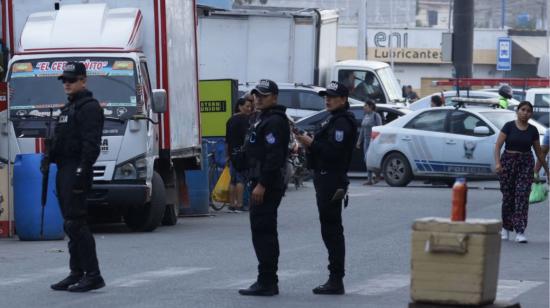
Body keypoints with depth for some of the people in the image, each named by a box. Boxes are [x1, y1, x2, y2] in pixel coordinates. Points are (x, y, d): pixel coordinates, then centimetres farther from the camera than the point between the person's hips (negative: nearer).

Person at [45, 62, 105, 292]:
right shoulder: (69, 108, 22)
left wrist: (82, 171, -24)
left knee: (76, 223, -14)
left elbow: (91, 143, -18)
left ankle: (93, 276, -14)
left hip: (77, 171, -10)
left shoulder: (89, 107, -10)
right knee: (72, 224, 11)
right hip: (64, 171, 10)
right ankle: (77, 274, 16)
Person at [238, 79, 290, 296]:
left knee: (263, 232, -11)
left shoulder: (274, 122, -14)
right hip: (261, 183, 11)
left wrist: (262, 185, -25)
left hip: (266, 186, -11)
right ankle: (267, 282, 19)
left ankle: (267, 283, -11)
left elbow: (273, 156, -23)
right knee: (264, 233, 14)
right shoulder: (263, 119, 21)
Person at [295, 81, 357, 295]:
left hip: (332, 181, -11)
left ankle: (336, 280, -10)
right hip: (326, 180, 11)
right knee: (331, 231, 12)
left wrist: (311, 144, -16)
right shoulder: (335, 120, 21)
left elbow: (334, 151, -23)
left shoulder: (342, 122, -13)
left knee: (331, 229, -10)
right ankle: (335, 279, 16)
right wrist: (309, 143, 7)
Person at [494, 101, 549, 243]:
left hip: (526, 164, 1)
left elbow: (538, 151, 15)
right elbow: (498, 146, -6)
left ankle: (520, 232, -17)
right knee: (508, 196, 6)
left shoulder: (532, 130, 6)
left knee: (522, 195, -12)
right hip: (508, 162, -1)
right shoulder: (509, 126, -1)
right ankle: (506, 228, 26)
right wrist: (497, 163, -20)